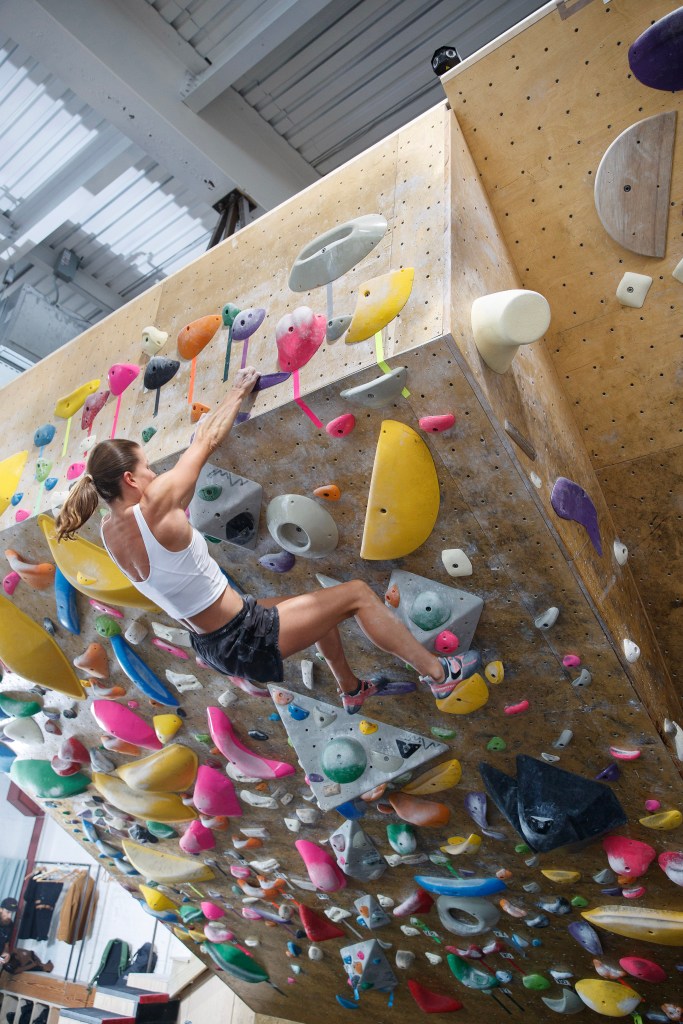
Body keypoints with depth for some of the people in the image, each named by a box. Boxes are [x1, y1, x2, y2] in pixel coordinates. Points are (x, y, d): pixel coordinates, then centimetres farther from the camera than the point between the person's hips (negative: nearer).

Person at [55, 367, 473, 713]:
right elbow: (207, 443, -12)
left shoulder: (110, 532, 1)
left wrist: (203, 424, 22)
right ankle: (439, 673, 11)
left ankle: (351, 689, 46)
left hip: (212, 642, 9)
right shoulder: (153, 507, -24)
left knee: (321, 604, 27)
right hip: (247, 640, -9)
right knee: (356, 593, -1)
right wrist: (239, 390, 4)